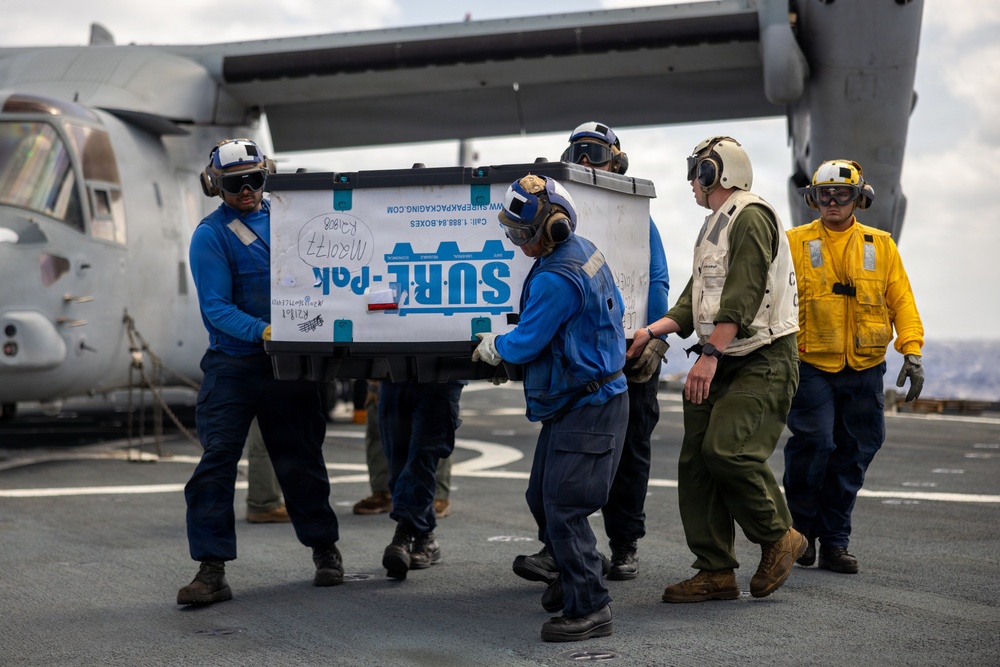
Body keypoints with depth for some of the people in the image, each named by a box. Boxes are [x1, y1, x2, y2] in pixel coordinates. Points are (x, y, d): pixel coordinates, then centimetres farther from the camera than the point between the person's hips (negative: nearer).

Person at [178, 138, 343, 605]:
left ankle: (325, 550, 28)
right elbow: (216, 306, -12)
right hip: (232, 364, -3)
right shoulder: (210, 235, -4)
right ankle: (212, 569, -5)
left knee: (300, 459, 12)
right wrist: (260, 331, -26)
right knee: (216, 460, -9)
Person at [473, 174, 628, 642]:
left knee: (564, 507, -9)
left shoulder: (557, 279, -25)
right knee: (541, 498, 17)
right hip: (570, 404, 10)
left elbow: (526, 344, -17)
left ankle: (590, 608, -2)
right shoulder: (583, 249, 7)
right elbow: (615, 308, 20)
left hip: (588, 409, -10)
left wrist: (489, 347, 4)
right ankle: (572, 574, 36)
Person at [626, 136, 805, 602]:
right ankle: (716, 572, 6)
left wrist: (710, 355, -26)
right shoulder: (713, 227, 22)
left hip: (763, 361, -10)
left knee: (727, 449, -21)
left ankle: (779, 538, 1)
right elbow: (696, 300, 19)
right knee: (696, 460, 1)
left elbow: (741, 296, -21)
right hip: (721, 364, 10)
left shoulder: (751, 216, -10)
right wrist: (652, 331, 4)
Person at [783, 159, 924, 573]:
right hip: (812, 367, -2)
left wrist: (912, 353, -3)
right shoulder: (795, 243, 3)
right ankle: (801, 530, 10)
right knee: (813, 444, -11)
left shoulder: (880, 246, 9)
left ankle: (834, 541, 15)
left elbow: (901, 301, 8)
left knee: (854, 453, 4)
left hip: (864, 369, 3)